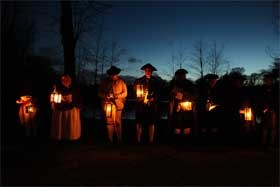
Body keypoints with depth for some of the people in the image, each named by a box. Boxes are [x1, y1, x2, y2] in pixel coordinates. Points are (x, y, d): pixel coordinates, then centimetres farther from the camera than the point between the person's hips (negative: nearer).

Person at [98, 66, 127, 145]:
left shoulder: (121, 81, 5)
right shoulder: (104, 81, 9)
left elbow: (125, 93, 4)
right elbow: (100, 93, 10)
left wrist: (117, 96, -13)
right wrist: (106, 96, -11)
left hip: (117, 104, -1)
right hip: (107, 104, 1)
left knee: (117, 122, -3)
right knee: (109, 122, 2)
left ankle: (119, 140, 7)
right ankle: (110, 140, 12)